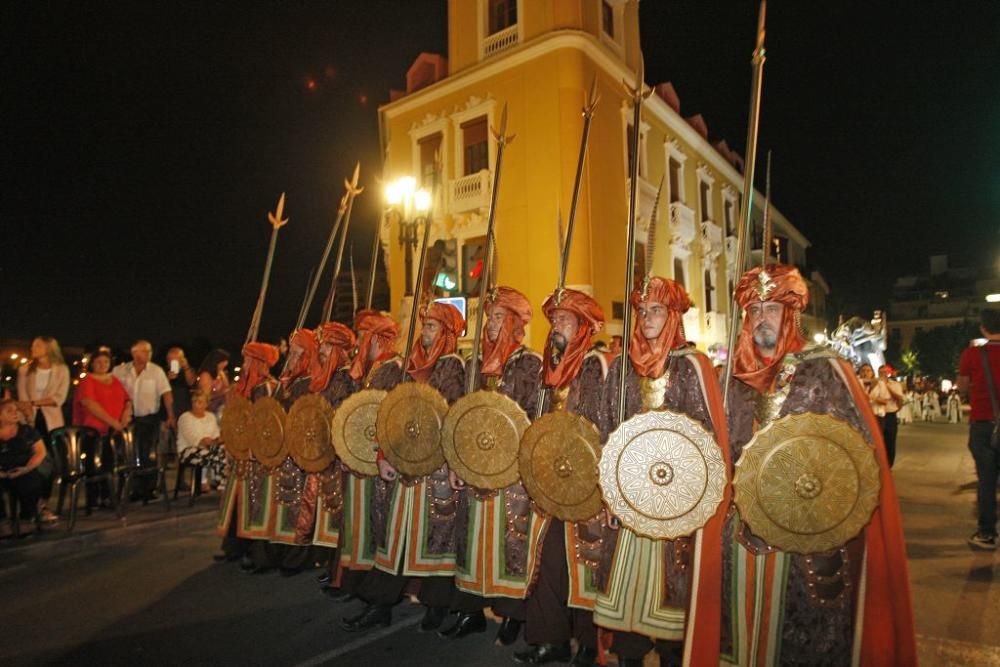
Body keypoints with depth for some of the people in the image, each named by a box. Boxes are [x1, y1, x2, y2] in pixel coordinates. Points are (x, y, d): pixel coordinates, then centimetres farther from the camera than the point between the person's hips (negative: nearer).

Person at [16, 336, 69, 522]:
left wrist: (34, 402, -11)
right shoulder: (24, 370, 8)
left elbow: (59, 398, -6)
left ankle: (44, 504, 9)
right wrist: (29, 416, -16)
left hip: (52, 422, -1)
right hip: (30, 421, 1)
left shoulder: (61, 370, 3)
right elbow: (22, 399, -1)